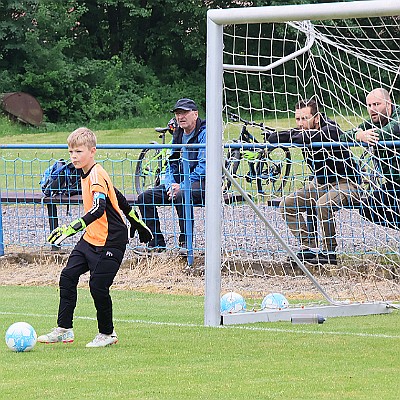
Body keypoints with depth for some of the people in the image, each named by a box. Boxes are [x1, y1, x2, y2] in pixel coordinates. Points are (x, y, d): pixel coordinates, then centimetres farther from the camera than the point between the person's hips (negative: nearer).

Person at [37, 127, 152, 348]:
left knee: (98, 286, -9)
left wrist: (72, 228, -46)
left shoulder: (97, 176, -19)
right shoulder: (87, 174, 11)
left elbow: (99, 209, -35)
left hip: (110, 241, -9)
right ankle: (64, 329, 6)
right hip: (91, 238, 9)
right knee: (68, 276, 1)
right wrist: (135, 219, 32)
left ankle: (107, 334, 9)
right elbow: (116, 195, 23)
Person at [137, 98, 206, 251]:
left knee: (181, 195, -39)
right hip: (180, 182, 8)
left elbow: (203, 167, -19)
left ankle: (186, 241, -27)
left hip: (203, 183, -8)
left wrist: (181, 186, -23)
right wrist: (170, 186, -6)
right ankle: (156, 242, -1)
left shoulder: (204, 133, -11)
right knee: (145, 197, -5)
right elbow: (171, 164, 14)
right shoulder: (178, 135, 13)